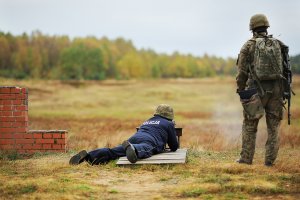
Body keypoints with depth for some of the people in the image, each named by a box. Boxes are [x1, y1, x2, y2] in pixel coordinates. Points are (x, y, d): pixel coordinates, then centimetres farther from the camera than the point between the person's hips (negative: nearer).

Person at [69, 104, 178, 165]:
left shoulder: (146, 121, 44)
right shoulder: (168, 124, 27)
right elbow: (174, 146, 29)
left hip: (134, 138, 5)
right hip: (149, 141, -5)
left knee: (115, 151, -13)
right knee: (144, 150, -37)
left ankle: (88, 155, -34)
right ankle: (133, 149, -73)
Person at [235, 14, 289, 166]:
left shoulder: (249, 46, -2)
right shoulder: (278, 44, 7)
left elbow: (242, 72, -4)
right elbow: (285, 68, 6)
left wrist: (240, 90, 6)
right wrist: (284, 90, 12)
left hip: (257, 91, -2)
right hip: (276, 90, 3)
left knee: (249, 126, 8)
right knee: (273, 127, 9)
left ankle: (246, 158, 9)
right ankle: (270, 160, 8)